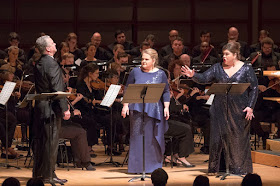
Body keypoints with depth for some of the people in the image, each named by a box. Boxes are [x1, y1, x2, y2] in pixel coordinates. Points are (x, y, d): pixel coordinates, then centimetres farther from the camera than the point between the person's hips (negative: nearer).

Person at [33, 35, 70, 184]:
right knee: (51, 141, -4)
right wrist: (65, 109, -18)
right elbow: (57, 89, -20)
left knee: (40, 139, 14)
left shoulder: (38, 64, 11)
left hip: (40, 106, 9)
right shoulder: (51, 64, -17)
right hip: (51, 107, -9)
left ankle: (38, 172, 20)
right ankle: (48, 174, -2)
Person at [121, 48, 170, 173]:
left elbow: (166, 92, 7)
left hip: (154, 110, 0)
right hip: (138, 109, 0)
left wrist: (166, 107, -4)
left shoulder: (160, 74, 6)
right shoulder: (136, 72, 6)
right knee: (138, 137, -2)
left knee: (153, 137, 2)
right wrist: (125, 105, -3)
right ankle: (138, 166, 2)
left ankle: (153, 165, 9)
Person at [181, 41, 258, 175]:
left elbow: (254, 89, 0)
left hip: (239, 109, -2)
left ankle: (239, 168, 13)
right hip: (219, 108, 2)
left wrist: (250, 106, -8)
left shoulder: (246, 69, 1)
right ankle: (213, 168, 13)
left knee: (238, 138, 2)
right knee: (217, 138, 3)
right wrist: (193, 75, -20)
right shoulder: (218, 68, 8)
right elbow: (204, 78, 0)